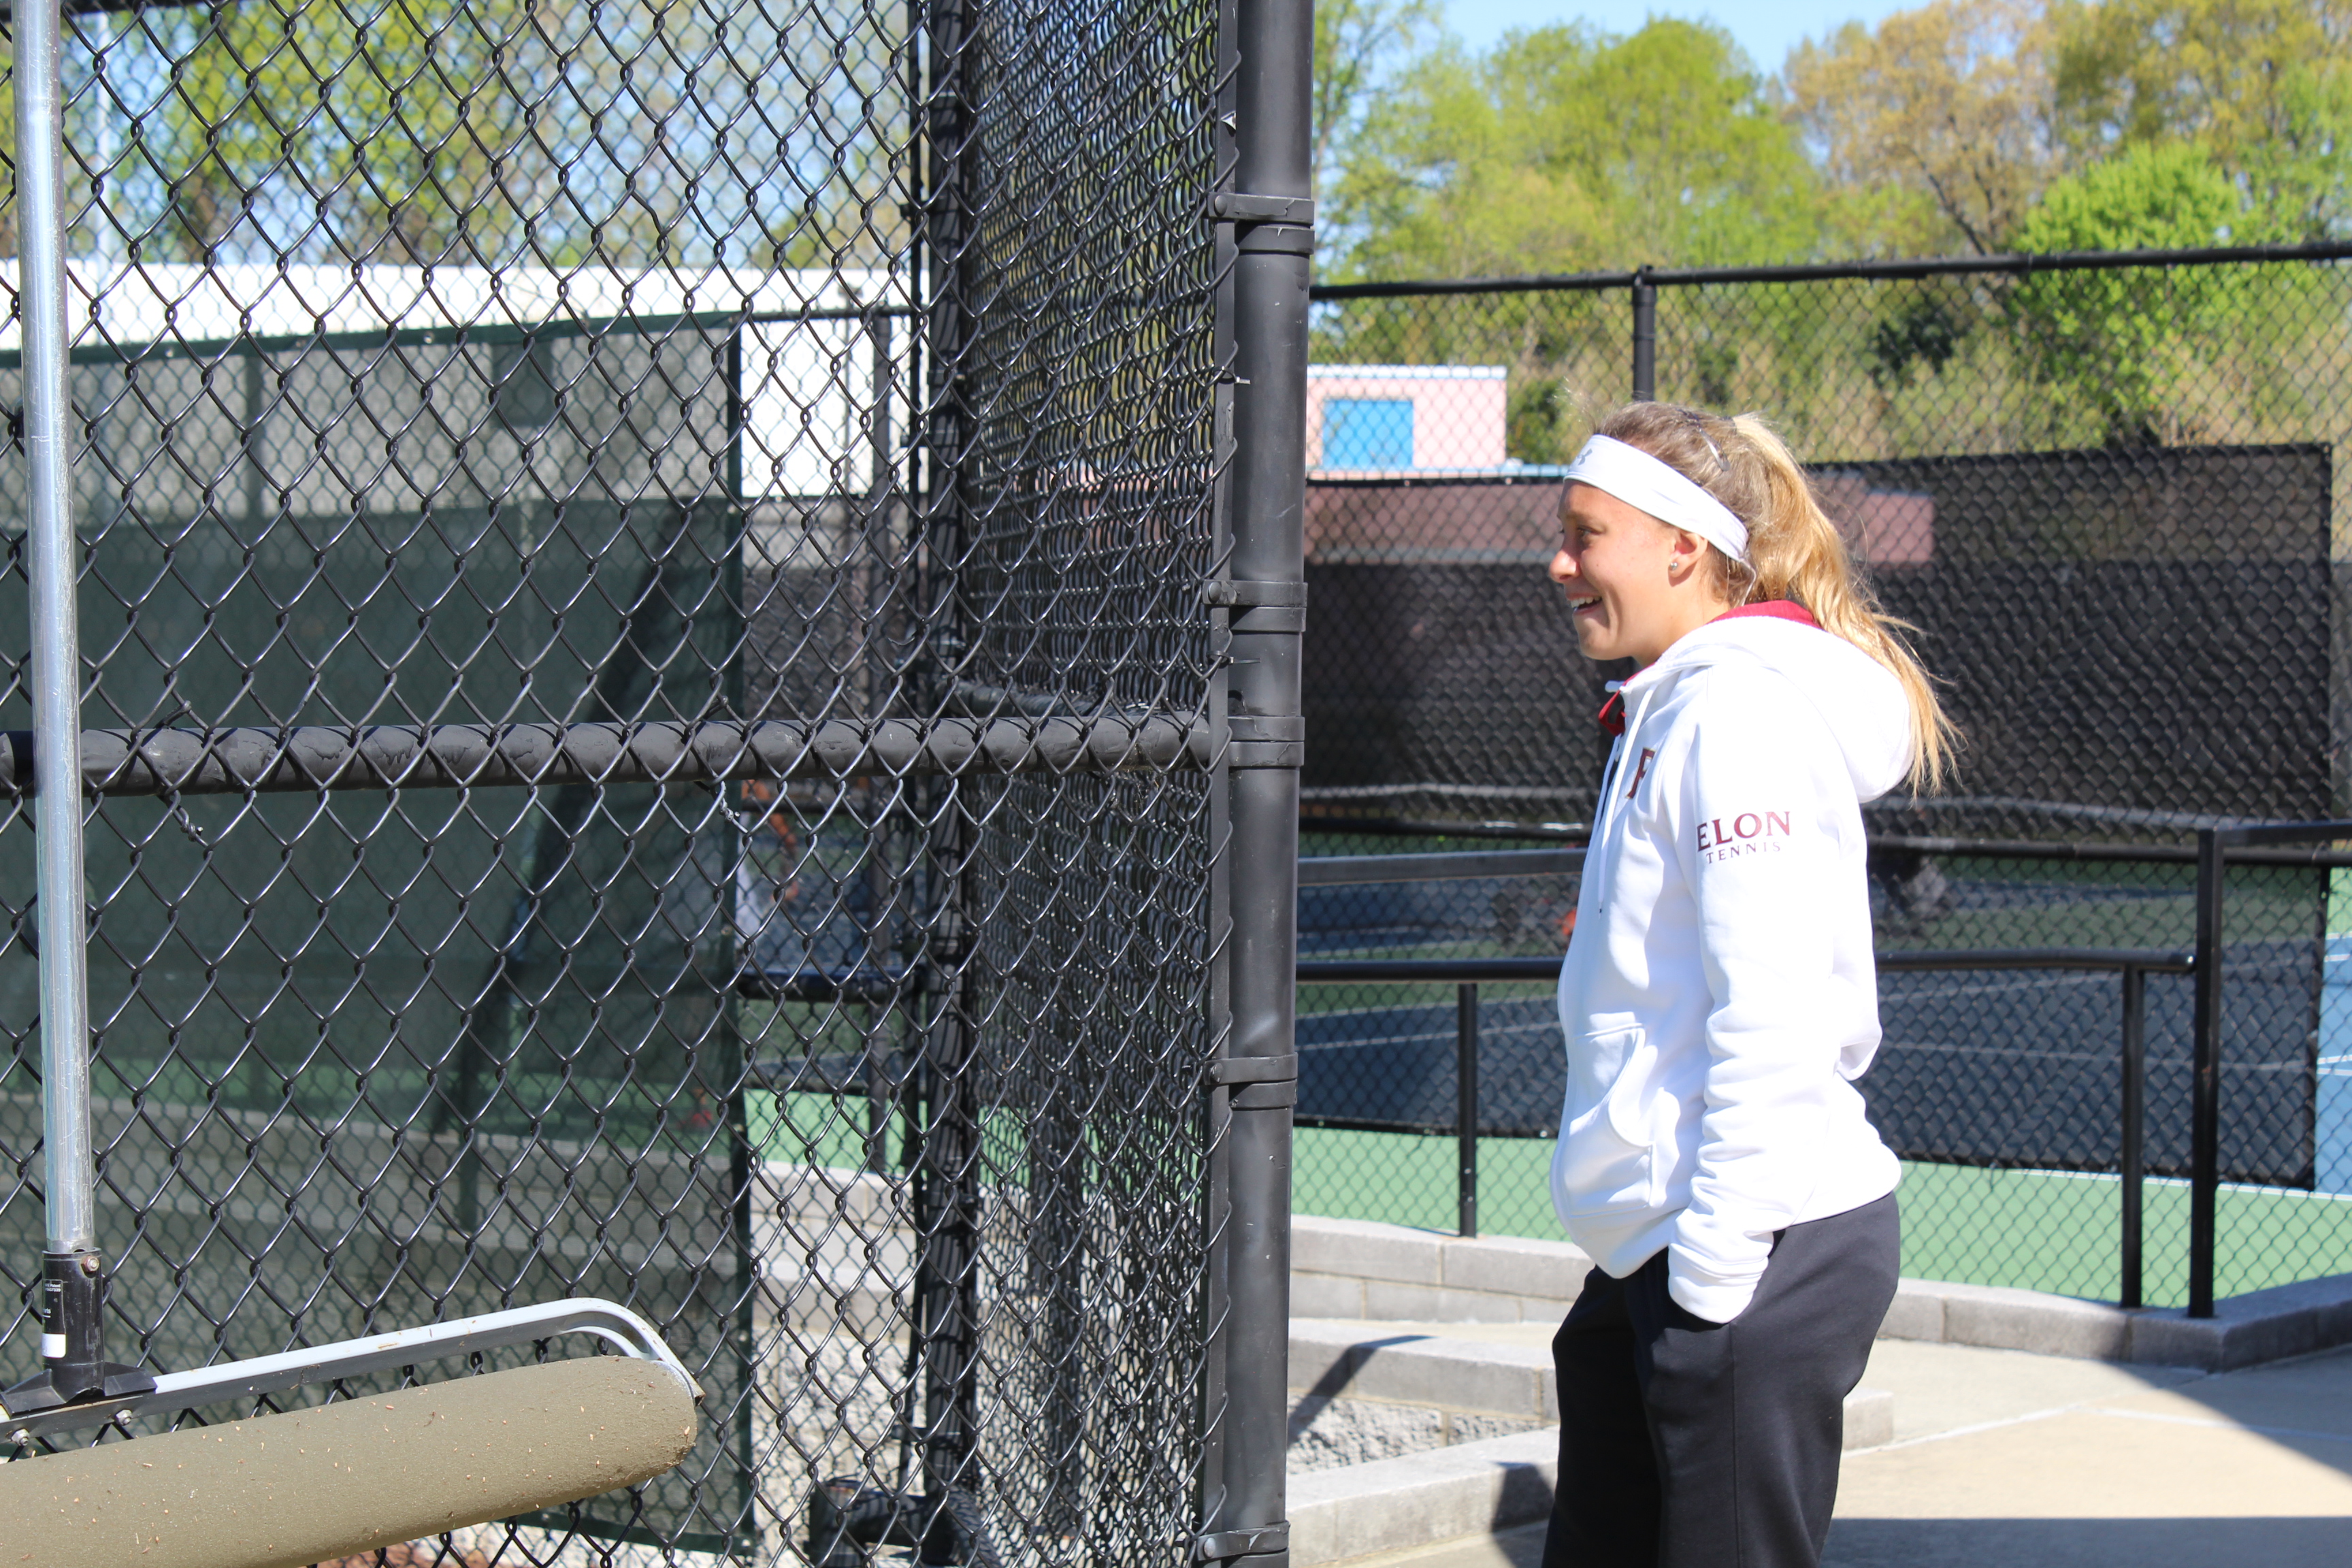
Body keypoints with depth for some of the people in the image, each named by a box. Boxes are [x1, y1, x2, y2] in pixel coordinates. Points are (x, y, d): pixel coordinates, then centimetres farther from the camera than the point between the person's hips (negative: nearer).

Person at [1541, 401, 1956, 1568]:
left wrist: (1714, 1258, -21)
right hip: (1659, 1252, 10)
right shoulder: (1667, 708, 16)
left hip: (1757, 1253, -10)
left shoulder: (1743, 708, -15)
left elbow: (1771, 1015, -21)